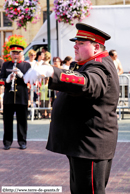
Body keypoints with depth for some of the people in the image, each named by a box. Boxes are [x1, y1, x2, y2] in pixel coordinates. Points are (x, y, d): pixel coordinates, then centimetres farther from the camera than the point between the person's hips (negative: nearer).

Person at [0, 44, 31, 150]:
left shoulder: (26, 65, 6)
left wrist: (20, 75, -18)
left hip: (22, 97, -1)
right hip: (8, 97, 1)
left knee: (22, 120, 2)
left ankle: (22, 141, 12)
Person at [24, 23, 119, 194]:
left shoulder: (100, 67, -17)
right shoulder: (83, 65, 17)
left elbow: (87, 84, -40)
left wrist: (51, 72, -52)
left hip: (91, 146, -11)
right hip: (80, 145, 11)